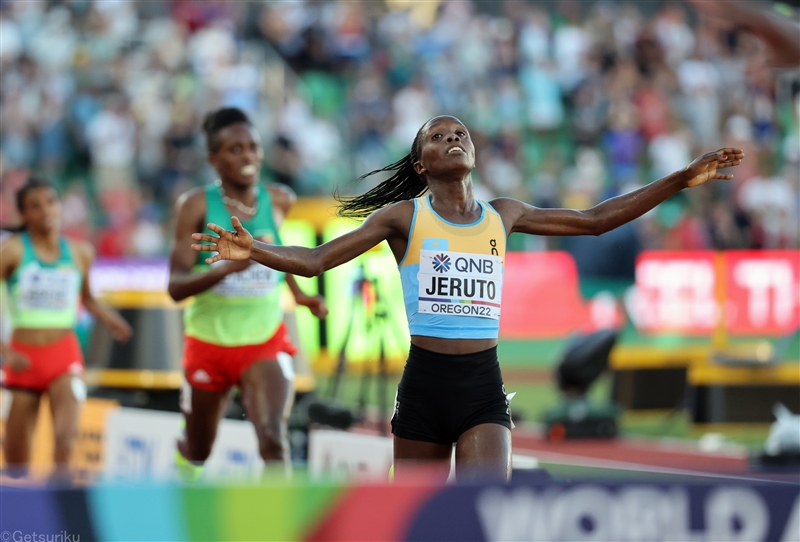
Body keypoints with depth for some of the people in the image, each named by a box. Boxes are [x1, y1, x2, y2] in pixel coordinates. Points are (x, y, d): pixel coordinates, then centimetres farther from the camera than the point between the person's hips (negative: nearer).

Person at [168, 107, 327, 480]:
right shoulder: (197, 206, -14)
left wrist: (298, 293, 11)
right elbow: (176, 286, -20)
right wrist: (229, 267, -35)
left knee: (274, 440, -22)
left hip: (265, 341, 1)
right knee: (197, 450, 17)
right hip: (208, 341, -1)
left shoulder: (280, 201, -4)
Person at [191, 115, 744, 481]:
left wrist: (682, 179, 12)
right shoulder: (403, 216, 2)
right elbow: (315, 260, -4)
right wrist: (254, 251, -24)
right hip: (424, 384, -1)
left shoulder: (502, 215, 10)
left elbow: (594, 220, 16)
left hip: (484, 389, 1)